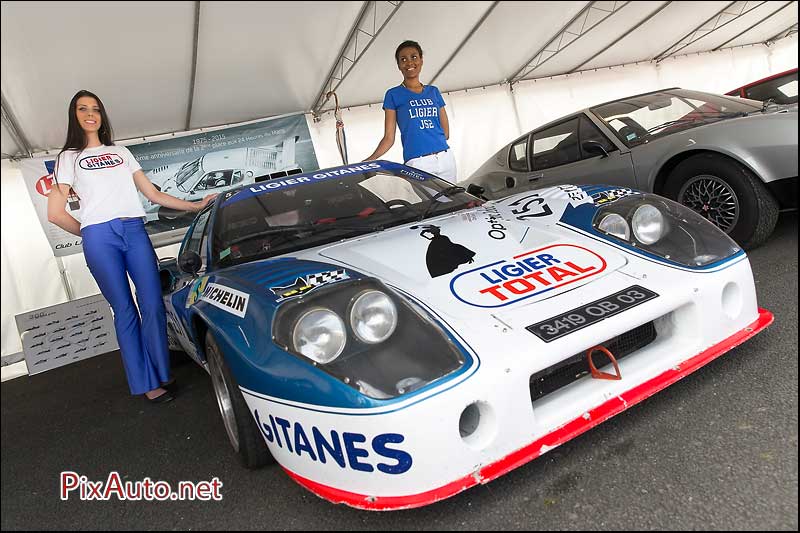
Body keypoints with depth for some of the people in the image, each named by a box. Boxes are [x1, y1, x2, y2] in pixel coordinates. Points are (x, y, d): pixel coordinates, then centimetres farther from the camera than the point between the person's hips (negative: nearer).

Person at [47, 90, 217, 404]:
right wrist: (88, 233, 13)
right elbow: (55, 214, 7)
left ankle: (162, 374, 5)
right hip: (99, 238, -3)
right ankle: (147, 384, 1)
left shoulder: (121, 152, 24)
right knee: (125, 311, -4)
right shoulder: (69, 157, 14)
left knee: (153, 306, -6)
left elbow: (153, 194, 20)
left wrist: (196, 206, 15)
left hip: (135, 231, 3)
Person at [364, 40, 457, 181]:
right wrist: (369, 160, -14)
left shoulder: (433, 91, 15)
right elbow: (389, 138, -1)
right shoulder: (393, 95, 4)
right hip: (417, 163, -4)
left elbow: (446, 131, 17)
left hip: (446, 158, 4)